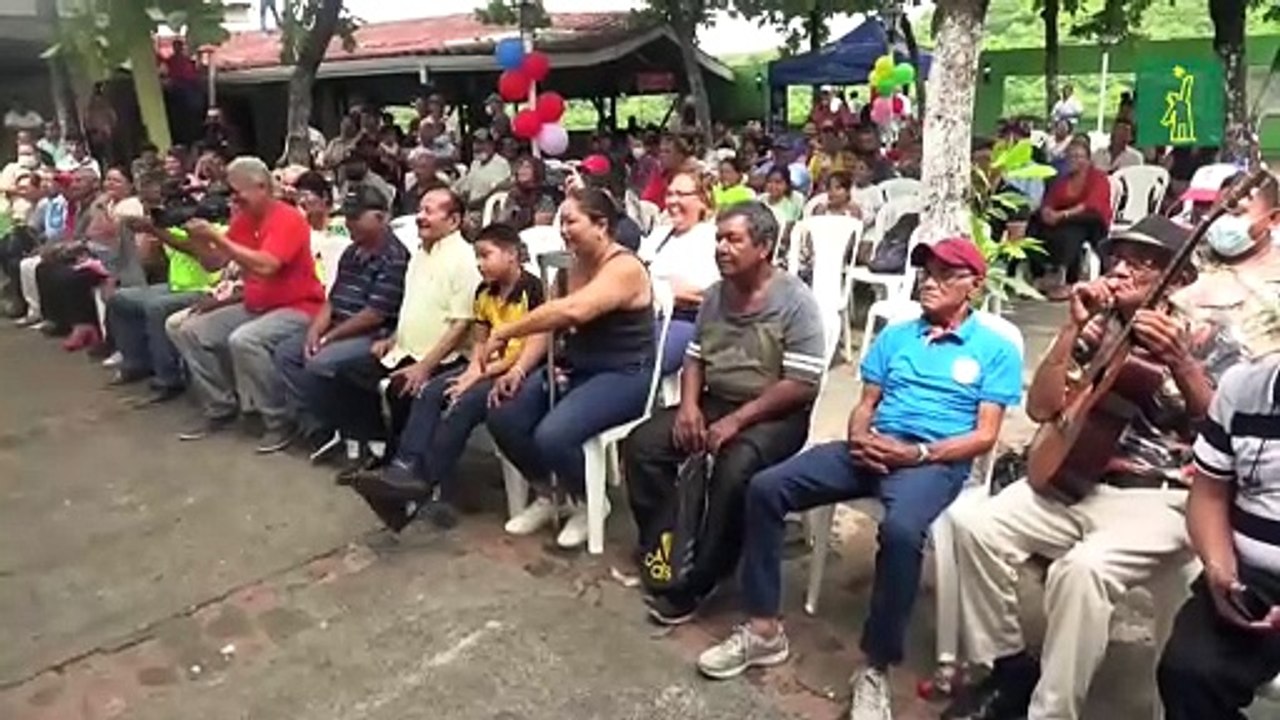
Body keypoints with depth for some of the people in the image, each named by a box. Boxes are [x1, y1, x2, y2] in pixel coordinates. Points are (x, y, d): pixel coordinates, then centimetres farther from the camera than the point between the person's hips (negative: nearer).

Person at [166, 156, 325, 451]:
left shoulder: (287, 219, -16)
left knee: (244, 340, -33)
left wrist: (218, 236, -25)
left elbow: (265, 266, -30)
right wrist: (201, 240, -9)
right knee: (191, 331, 4)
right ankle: (220, 409, 11)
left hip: (296, 308, -9)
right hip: (254, 306, 9)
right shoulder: (243, 219, 8)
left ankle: (280, 421, -18)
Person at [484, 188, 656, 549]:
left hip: (623, 377, -8)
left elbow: (572, 312, -34)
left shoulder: (625, 268, -18)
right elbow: (548, 323, 7)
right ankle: (545, 497, 14)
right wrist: (519, 369, -8)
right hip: (573, 368, 8)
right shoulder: (572, 266, 10)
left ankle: (589, 504, 3)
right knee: (502, 417, -9)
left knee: (551, 435, -29)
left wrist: (503, 333, -31)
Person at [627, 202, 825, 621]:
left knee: (734, 470, -34)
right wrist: (689, 404, -7)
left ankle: (697, 581, -16)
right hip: (714, 402, 7)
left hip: (775, 415, -7)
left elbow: (800, 386, -19)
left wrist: (736, 420, -22)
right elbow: (694, 358, 13)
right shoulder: (715, 295, 7)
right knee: (643, 444, -10)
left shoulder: (794, 301, -14)